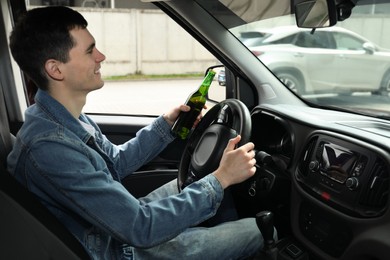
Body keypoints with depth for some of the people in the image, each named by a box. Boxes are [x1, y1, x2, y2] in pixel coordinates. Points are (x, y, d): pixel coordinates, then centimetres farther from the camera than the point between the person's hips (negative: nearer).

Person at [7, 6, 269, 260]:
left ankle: (226, 233, 36)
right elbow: (141, 228, -31)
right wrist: (220, 179, -25)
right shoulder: (49, 147, -33)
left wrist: (166, 123, 0)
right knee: (255, 231, -3)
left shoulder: (64, 115, -4)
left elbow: (116, 163, 10)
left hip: (123, 224, 8)